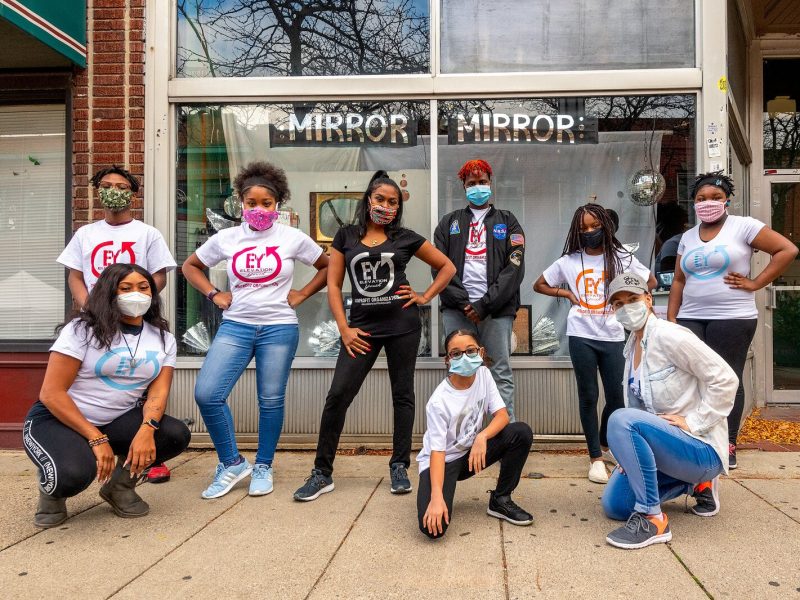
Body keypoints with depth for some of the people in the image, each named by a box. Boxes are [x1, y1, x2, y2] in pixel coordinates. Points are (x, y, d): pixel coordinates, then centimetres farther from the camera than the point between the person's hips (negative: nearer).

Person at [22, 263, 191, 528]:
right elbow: (52, 393, -15)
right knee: (74, 474, -36)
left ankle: (120, 485, 6)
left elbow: (158, 392, -7)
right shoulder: (83, 329, -10)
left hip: (118, 421, 4)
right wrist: (96, 439, -24)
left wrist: (147, 429, -30)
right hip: (58, 419, -4)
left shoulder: (163, 338, 3)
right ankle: (52, 490, 5)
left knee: (176, 435, -22)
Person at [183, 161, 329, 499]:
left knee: (271, 401, 4)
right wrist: (214, 295, 4)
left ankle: (263, 467, 23)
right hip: (235, 325, 2)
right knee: (207, 393, -11)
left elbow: (328, 267, 9)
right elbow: (190, 266, 17)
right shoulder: (226, 238, 4)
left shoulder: (293, 239, -1)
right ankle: (232, 463, 6)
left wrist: (301, 295, 1)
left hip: (279, 328, -1)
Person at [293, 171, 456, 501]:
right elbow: (333, 284, 4)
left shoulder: (405, 238, 5)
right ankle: (322, 473, 5)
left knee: (402, 394, 6)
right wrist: (344, 328, -4)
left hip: (402, 324, 0)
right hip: (362, 325, 0)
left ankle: (399, 467, 18)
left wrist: (425, 297, 1)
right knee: (338, 395, -5)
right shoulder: (346, 236, 7)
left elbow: (447, 267, 12)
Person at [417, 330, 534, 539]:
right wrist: (436, 498, -37)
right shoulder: (439, 401, -24)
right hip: (444, 459, -5)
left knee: (522, 433, -18)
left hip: (472, 452, 5)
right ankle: (444, 492, 10)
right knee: (433, 526, -28)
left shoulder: (483, 375, -8)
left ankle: (500, 500, -1)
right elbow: (437, 451, -26)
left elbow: (502, 415, -9)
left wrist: (482, 437, -29)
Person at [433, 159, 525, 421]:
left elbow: (515, 268, 0)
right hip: (456, 310, 1)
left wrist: (485, 304, -9)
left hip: (496, 311, -1)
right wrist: (462, 301, -9)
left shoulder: (507, 222, 12)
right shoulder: (449, 222, 16)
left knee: (502, 374, -2)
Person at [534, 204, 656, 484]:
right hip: (582, 337, 0)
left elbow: (651, 281, 12)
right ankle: (595, 457, 11)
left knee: (616, 396, 5)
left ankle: (605, 444, 31)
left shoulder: (622, 259, 4)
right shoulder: (569, 261, 5)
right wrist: (567, 294, -1)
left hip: (613, 336, 1)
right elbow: (539, 285, 13)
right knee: (588, 396, 2)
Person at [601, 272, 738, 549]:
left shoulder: (668, 336, -16)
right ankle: (695, 483, 21)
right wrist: (634, 451, 3)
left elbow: (725, 379, -18)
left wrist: (694, 422, -19)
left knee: (621, 420, -33)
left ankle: (651, 519, -23)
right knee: (614, 505, 7)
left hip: (700, 447, -9)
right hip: (667, 442, 9)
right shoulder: (632, 344, 9)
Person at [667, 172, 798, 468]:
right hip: (691, 318, 5)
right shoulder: (687, 237, 15)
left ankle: (728, 446, 8)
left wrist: (755, 283, -9)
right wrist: (671, 319, 7)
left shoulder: (743, 226, -2)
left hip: (732, 318, -5)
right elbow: (679, 281, 16)